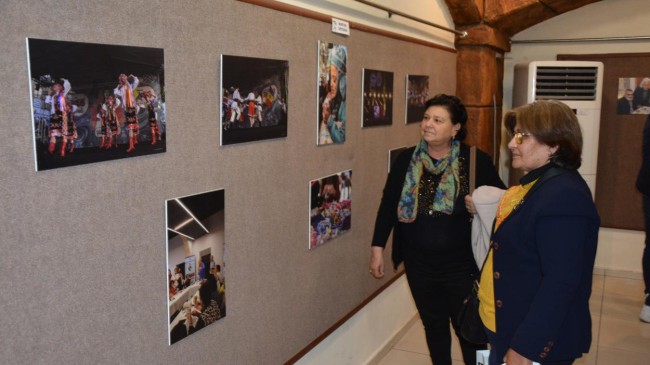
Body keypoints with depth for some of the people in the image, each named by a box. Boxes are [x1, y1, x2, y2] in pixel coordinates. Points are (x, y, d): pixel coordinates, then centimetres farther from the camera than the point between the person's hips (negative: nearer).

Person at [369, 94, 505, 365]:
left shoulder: (476, 161, -9)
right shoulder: (406, 160, -1)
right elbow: (388, 204, 4)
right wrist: (377, 248, 4)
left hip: (462, 265, -3)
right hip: (419, 265, 3)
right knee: (434, 325, 18)